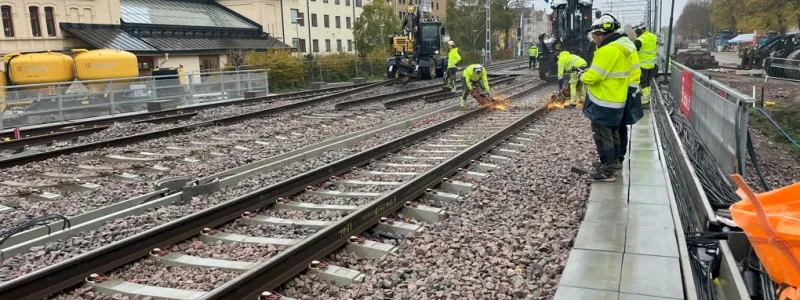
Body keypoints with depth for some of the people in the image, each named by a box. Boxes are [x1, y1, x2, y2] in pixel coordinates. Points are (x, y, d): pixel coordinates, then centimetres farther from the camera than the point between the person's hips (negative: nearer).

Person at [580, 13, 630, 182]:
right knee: (611, 134, 19)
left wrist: (582, 76, -2)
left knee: (602, 136, -2)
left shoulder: (607, 50, -22)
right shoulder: (621, 47, 10)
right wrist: (589, 72, 9)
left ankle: (607, 172, 3)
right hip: (616, 101, 10)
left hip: (604, 104, -10)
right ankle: (610, 163, 31)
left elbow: (592, 76, -22)